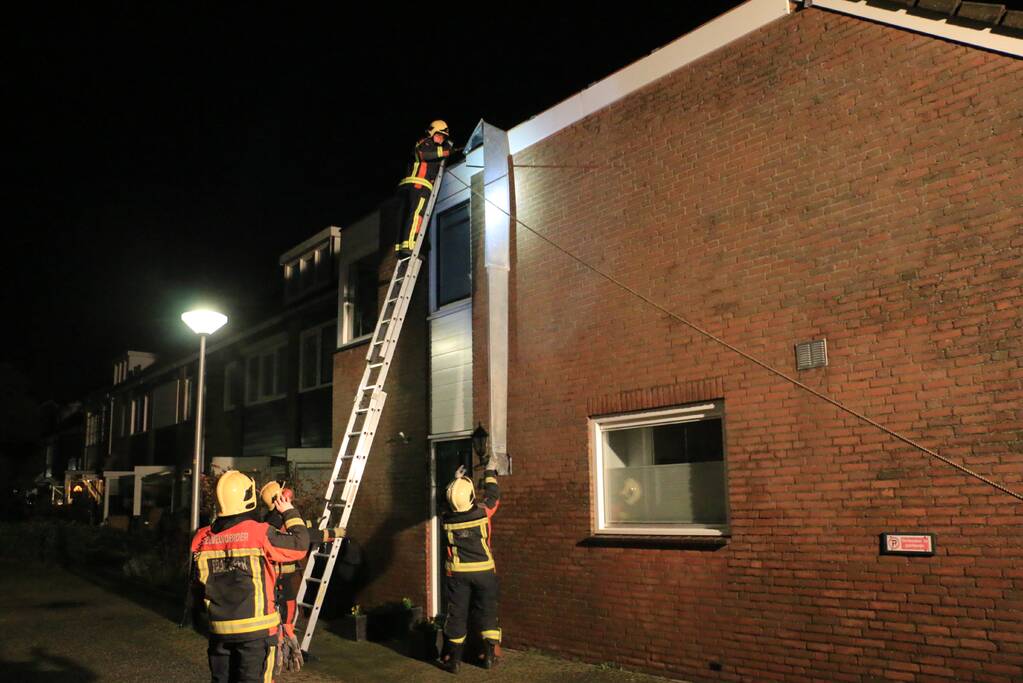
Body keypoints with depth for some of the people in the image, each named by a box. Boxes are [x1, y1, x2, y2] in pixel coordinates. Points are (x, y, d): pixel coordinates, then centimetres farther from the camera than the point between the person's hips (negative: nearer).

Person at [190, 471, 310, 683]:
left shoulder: (202, 539, -1)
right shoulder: (259, 534, -16)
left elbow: (200, 583, 9)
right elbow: (300, 544, -3)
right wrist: (290, 512, 10)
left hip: (220, 630, 5)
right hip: (256, 629, -5)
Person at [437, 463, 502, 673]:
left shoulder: (447, 518, -6)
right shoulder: (482, 512, -13)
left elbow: (452, 502, 17)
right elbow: (493, 495, 6)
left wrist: (456, 480, 28)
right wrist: (490, 473, 19)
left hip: (457, 573, 1)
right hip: (484, 571, -1)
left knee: (456, 614, 8)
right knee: (487, 612, 11)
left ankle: (452, 658, 13)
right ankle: (491, 654, 15)